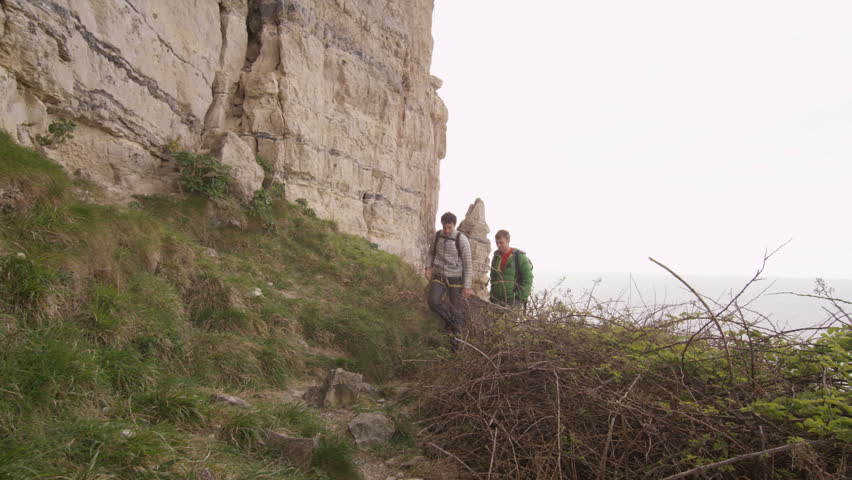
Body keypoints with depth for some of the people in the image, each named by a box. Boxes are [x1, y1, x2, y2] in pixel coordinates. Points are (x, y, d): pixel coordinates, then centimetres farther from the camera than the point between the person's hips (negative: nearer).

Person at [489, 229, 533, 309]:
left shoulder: (519, 256, -3)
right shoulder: (496, 257, 13)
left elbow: (528, 279, -6)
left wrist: (522, 298, -11)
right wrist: (492, 297, 12)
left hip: (514, 300, -5)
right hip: (498, 301, 5)